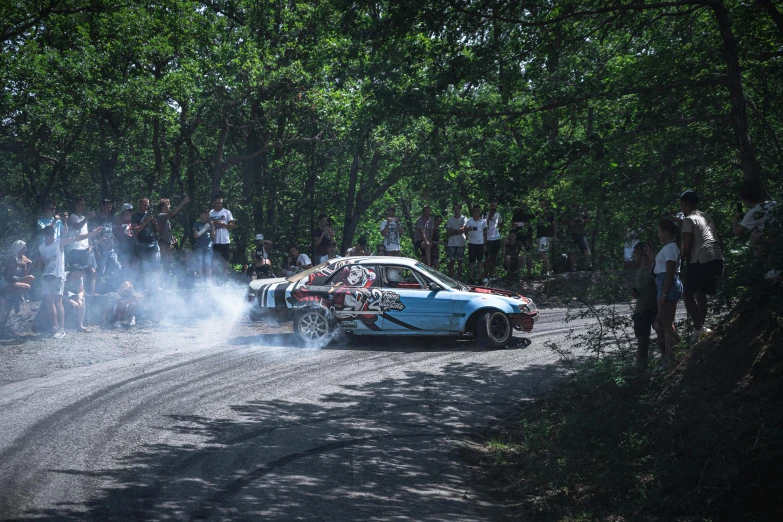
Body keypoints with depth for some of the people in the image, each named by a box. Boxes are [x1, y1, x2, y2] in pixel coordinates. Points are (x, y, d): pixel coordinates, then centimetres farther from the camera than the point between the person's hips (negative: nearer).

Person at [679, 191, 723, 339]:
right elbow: (719, 242, 22)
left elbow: (687, 246, -8)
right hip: (717, 260, 8)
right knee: (701, 293, 20)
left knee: (687, 294, 1)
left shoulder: (689, 219, -1)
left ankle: (698, 328, -12)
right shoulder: (708, 218, 23)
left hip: (701, 261, -8)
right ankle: (700, 328, 15)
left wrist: (681, 259, 6)